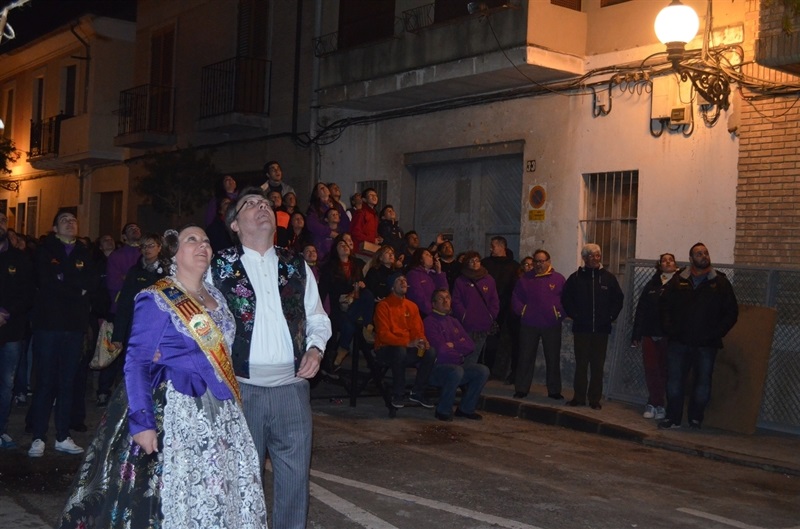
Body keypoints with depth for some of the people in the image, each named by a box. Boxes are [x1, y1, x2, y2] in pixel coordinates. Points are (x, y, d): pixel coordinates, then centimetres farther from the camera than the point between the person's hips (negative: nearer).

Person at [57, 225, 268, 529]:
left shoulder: (216, 298, 13)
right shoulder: (157, 299, -8)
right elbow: (136, 363, -13)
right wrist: (141, 422, -21)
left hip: (219, 412, 7)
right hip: (175, 411, -7)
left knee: (217, 495, 9)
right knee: (173, 494, -4)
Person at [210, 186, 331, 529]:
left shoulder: (296, 265, 10)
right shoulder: (219, 267, 0)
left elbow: (317, 317, 16)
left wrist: (316, 348, -2)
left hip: (292, 387, 3)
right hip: (241, 388, -3)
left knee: (295, 473, 8)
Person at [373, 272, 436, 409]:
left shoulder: (412, 306, 11)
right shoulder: (383, 306, -8)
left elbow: (418, 330, 11)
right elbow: (383, 334, -16)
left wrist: (422, 341, -15)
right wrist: (408, 343, -28)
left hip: (408, 349, 5)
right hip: (385, 350, -5)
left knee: (430, 353, -21)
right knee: (400, 351, -38)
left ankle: (417, 393, -4)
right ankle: (397, 395, -20)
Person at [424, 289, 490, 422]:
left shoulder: (453, 322, 17)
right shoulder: (429, 322, -7)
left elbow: (470, 346, 9)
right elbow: (440, 349, -17)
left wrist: (453, 345, -5)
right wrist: (460, 347, 0)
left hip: (457, 365, 7)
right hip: (437, 369, -7)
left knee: (483, 371, -12)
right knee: (456, 371, -36)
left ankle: (465, 409, 0)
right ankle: (443, 411, -16)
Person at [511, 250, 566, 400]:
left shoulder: (558, 279, 3)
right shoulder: (524, 279, 8)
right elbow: (515, 298, 8)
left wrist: (560, 313, -8)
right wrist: (521, 310, -4)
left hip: (552, 325, -1)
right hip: (529, 324, 1)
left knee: (553, 359, 6)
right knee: (525, 358, 5)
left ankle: (554, 390, 15)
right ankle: (521, 389, 13)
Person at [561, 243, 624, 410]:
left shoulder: (608, 277, 4)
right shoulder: (576, 277, 3)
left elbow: (618, 299, 8)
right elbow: (565, 298, 6)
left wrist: (611, 316, 0)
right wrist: (574, 314, -2)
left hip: (601, 329, 0)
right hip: (581, 328, 0)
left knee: (598, 365, 3)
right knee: (581, 364, 4)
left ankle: (595, 399, 10)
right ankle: (579, 397, 11)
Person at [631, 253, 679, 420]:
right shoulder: (651, 285, 11)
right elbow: (641, 310, 9)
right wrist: (636, 334, 5)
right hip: (650, 334, 3)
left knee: (665, 370, 3)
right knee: (651, 369, 3)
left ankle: (657, 404, 11)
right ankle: (654, 404, 12)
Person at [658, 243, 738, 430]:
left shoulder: (720, 282, 2)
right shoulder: (678, 280, 5)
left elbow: (731, 313, 2)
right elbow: (665, 305, 8)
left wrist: (716, 334, -7)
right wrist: (670, 330, -3)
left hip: (706, 345, -1)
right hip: (679, 342, 1)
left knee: (703, 382, 5)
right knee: (674, 381, 3)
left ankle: (695, 419, 18)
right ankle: (673, 418, 13)